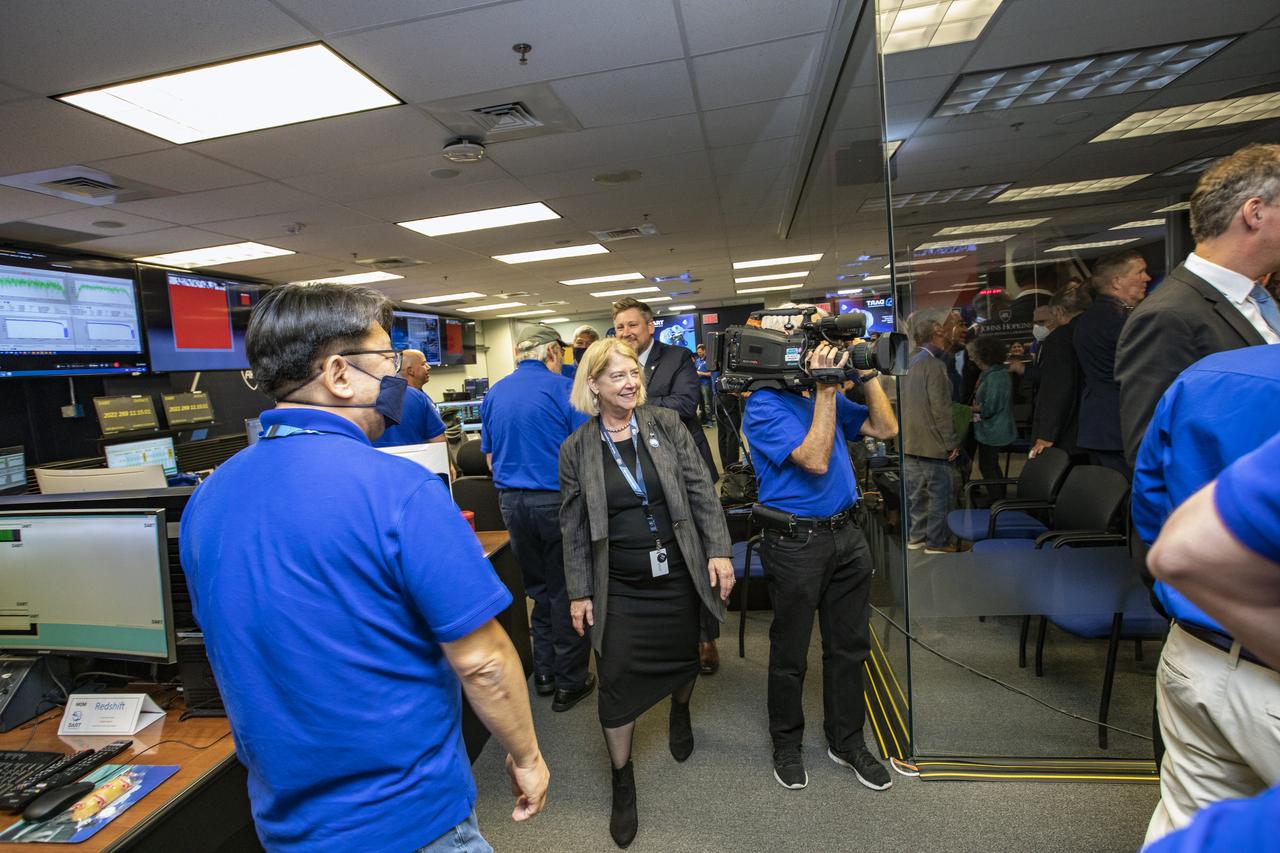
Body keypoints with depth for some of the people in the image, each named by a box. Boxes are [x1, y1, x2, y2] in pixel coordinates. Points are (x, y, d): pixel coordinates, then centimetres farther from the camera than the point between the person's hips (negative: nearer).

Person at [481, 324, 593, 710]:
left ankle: (544, 671, 30)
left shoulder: (494, 393, 7)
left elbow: (490, 457, 15)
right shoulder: (563, 388, -10)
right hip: (557, 500, -5)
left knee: (538, 587, 19)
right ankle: (570, 681, 18)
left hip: (511, 501, 6)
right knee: (566, 590, 7)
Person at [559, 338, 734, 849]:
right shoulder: (576, 449, -5)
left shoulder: (666, 425, -4)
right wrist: (579, 591, 0)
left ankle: (680, 713, 54)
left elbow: (701, 491, -2)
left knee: (683, 657, 19)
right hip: (618, 586, -1)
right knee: (616, 679, 2)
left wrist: (719, 551, -7)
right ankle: (623, 783, 25)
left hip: (677, 573, 2)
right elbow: (574, 527, -1)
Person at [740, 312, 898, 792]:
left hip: (845, 533, 7)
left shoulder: (827, 397, 9)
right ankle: (787, 745, 32)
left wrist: (867, 374, 0)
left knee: (850, 645, 17)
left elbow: (885, 429, 9)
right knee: (790, 654, 10)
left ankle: (846, 741, 37)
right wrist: (826, 389, -21)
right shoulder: (765, 406, -14)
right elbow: (816, 460, -23)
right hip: (795, 541, -7)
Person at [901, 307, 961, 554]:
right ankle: (936, 541, 11)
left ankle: (915, 535, 24)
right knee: (940, 493, 3)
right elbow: (940, 410, -18)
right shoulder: (934, 365, -17)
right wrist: (952, 443, -11)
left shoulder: (912, 362, 9)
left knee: (916, 492, 15)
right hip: (932, 443, -8)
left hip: (910, 441, 8)